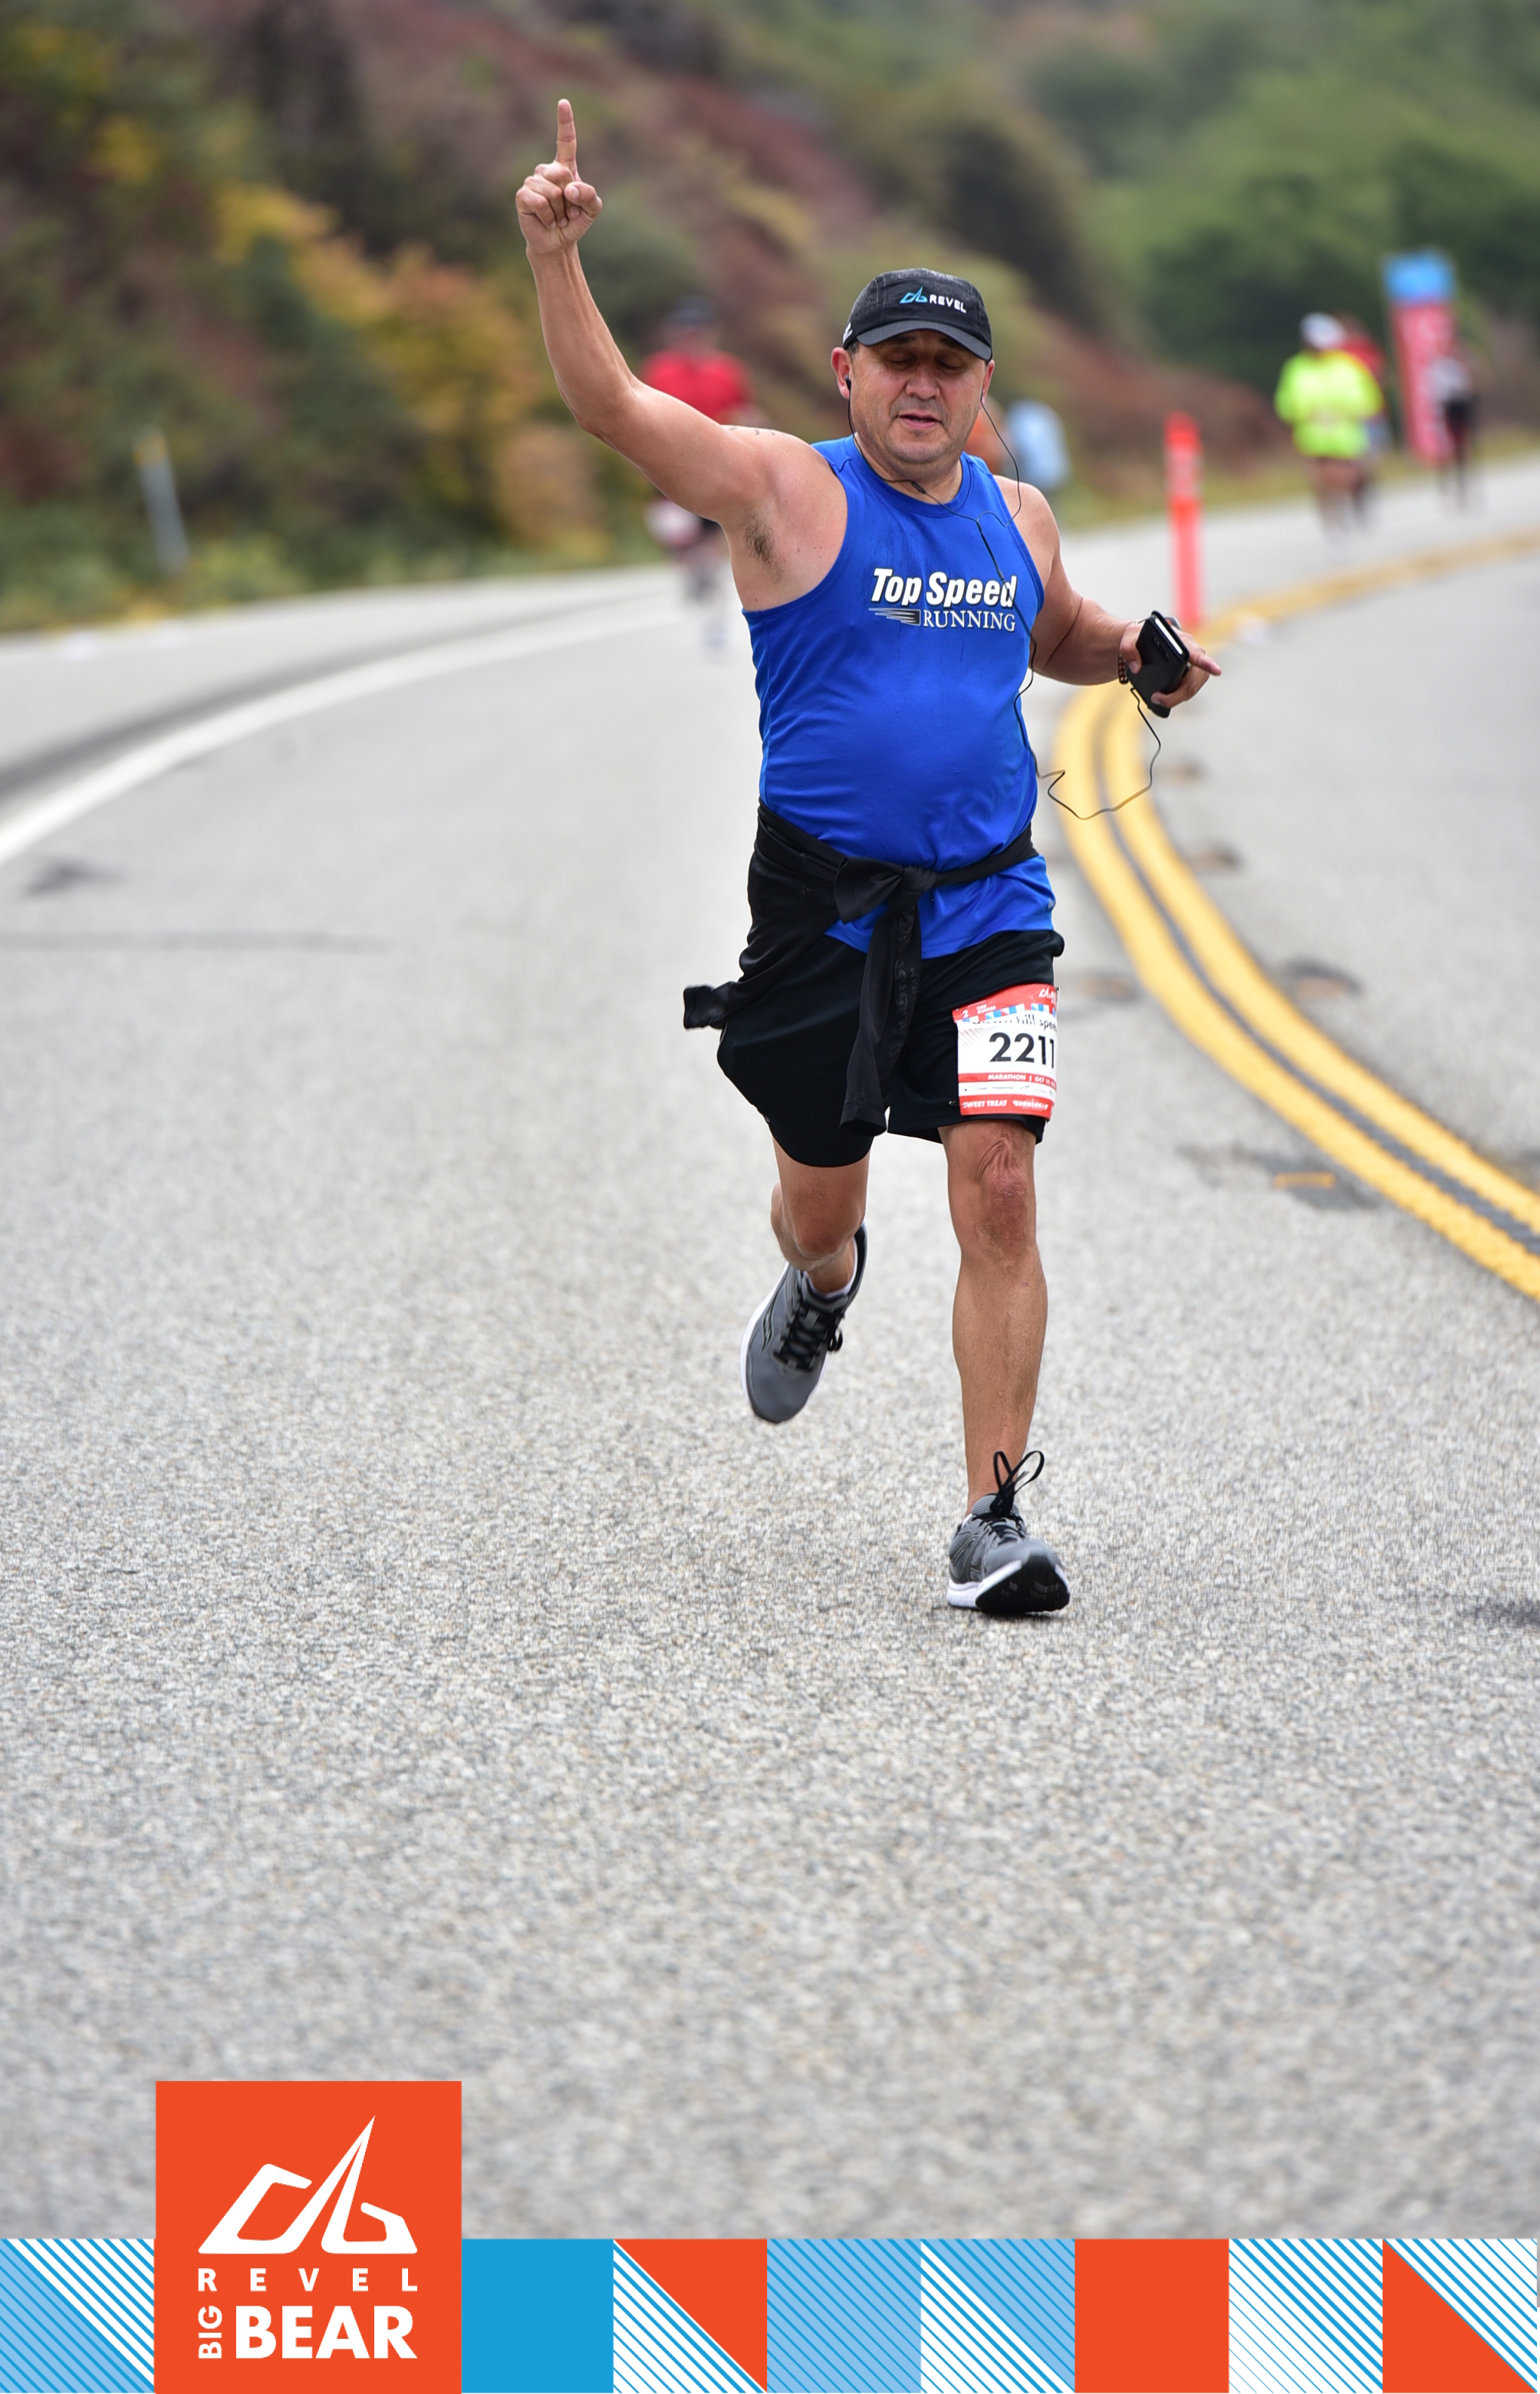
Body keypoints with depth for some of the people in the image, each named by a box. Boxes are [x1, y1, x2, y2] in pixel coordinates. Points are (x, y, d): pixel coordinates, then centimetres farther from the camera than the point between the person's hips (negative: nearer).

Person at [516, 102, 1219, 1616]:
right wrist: (555, 256, -33)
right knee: (818, 1201, 13)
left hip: (987, 909, 2)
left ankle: (993, 1519, -7)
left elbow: (1060, 637, 30)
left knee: (998, 1194, -12)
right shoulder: (786, 491, -6)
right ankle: (823, 1283, 53)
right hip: (821, 909, -2)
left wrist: (1136, 654, 8)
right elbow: (609, 406, -19)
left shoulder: (1016, 516, 9)